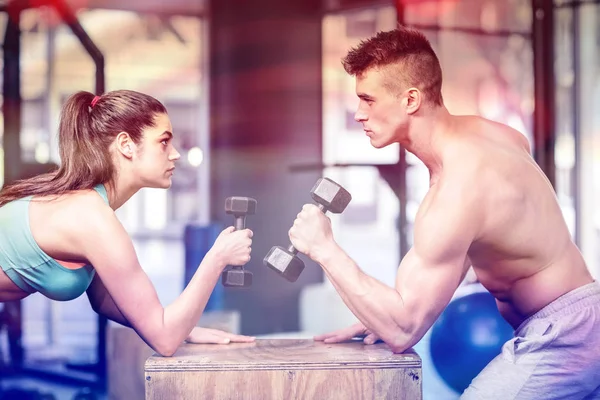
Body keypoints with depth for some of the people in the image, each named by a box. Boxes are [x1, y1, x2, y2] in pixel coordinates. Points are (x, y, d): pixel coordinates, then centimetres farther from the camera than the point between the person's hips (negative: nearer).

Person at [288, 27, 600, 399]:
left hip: (557, 337, -9)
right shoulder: (481, 130, 0)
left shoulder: (456, 193, -26)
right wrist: (386, 315, 9)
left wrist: (324, 249, -19)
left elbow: (403, 332, -24)